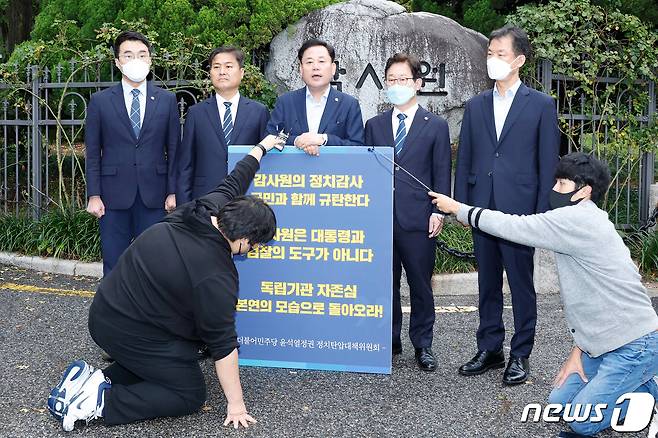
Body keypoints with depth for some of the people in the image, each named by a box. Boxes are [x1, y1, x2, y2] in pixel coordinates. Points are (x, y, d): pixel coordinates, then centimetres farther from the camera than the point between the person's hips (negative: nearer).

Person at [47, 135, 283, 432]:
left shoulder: (207, 207, -6)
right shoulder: (215, 277, -25)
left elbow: (233, 183, 14)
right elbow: (222, 344, -18)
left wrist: (261, 148, 31)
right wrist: (235, 404, -9)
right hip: (130, 334, -9)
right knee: (191, 394, 5)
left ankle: (98, 379, 7)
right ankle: (103, 402, -9)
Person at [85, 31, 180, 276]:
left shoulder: (167, 100, 6)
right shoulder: (100, 102, 4)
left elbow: (174, 150, 6)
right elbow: (92, 153, 4)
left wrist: (173, 191, 0)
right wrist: (93, 195, -3)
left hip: (154, 197, 1)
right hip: (114, 196, 0)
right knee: (114, 266, 5)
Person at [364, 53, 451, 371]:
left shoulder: (435, 126, 5)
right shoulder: (374, 125, 13)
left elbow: (442, 174, 3)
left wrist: (438, 211, -6)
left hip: (418, 219, -2)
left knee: (421, 285, 4)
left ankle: (422, 345, 16)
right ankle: (389, 341, 19)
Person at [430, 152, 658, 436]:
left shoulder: (578, 219, -19)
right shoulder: (583, 223, 13)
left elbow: (514, 227, -17)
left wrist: (458, 209, -5)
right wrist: (578, 350, 9)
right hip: (604, 343, 10)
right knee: (559, 402, 11)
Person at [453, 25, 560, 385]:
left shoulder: (541, 105, 1)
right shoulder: (475, 106, 11)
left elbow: (548, 162, -1)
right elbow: (463, 159, 12)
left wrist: (542, 213, -6)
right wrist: (460, 204, 4)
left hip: (520, 209, -4)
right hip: (482, 208, 4)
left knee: (521, 284, 3)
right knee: (488, 284, 11)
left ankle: (520, 355, 14)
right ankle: (489, 349, 22)